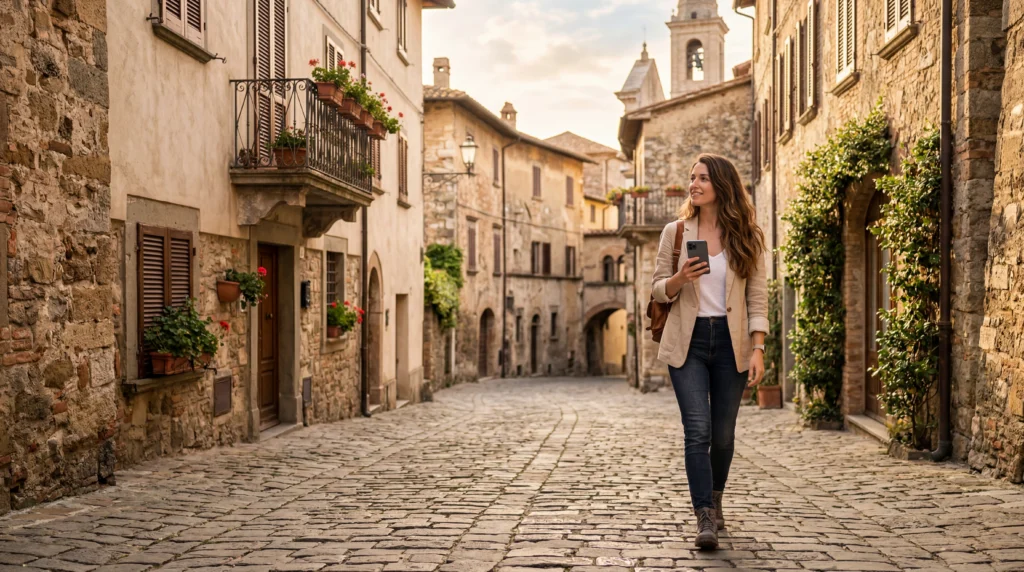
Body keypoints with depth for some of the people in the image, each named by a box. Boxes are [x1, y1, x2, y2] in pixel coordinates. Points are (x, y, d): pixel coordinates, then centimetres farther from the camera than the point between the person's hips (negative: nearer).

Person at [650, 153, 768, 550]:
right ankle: (705, 519, -8)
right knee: (697, 431, -12)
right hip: (688, 341, 0)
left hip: (730, 342, 1)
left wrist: (758, 349, -8)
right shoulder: (675, 232, 4)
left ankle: (715, 501, 33)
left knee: (723, 433, 9)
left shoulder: (747, 236, 2)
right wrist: (680, 278, -16)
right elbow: (658, 290, 7)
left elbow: (758, 297, 1)